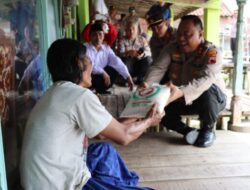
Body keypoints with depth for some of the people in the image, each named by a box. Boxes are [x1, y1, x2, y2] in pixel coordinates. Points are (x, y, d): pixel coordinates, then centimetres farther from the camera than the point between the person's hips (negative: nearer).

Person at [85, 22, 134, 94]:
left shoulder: (106, 48, 1)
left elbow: (117, 62, -8)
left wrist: (128, 77, -17)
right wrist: (103, 73, -37)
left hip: (101, 75, 6)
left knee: (114, 69, -11)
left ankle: (101, 90, 4)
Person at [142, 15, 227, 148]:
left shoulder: (212, 53, -23)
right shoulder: (172, 49, -8)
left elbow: (205, 80, -40)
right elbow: (158, 68, -20)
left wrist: (181, 92, -59)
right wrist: (147, 85, -43)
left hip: (212, 99, -4)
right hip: (182, 100, 4)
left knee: (208, 90, -39)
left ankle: (208, 129, -10)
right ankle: (187, 131, -3)